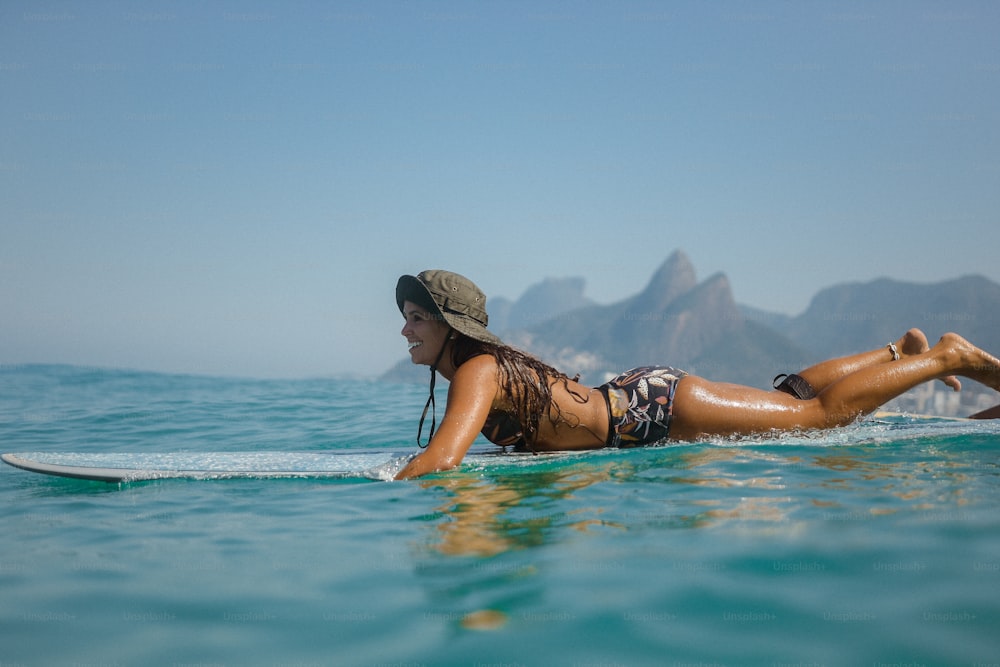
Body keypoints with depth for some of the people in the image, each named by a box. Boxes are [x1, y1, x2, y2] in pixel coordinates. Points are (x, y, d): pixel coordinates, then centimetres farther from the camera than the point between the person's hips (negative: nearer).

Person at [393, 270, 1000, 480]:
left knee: (822, 413, 4)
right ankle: (901, 350, 40)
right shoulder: (480, 366, 2)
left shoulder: (477, 373, -24)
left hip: (659, 409, -7)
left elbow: (439, 461, -38)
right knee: (789, 396, 24)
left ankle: (947, 356, 19)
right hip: (636, 398, 7)